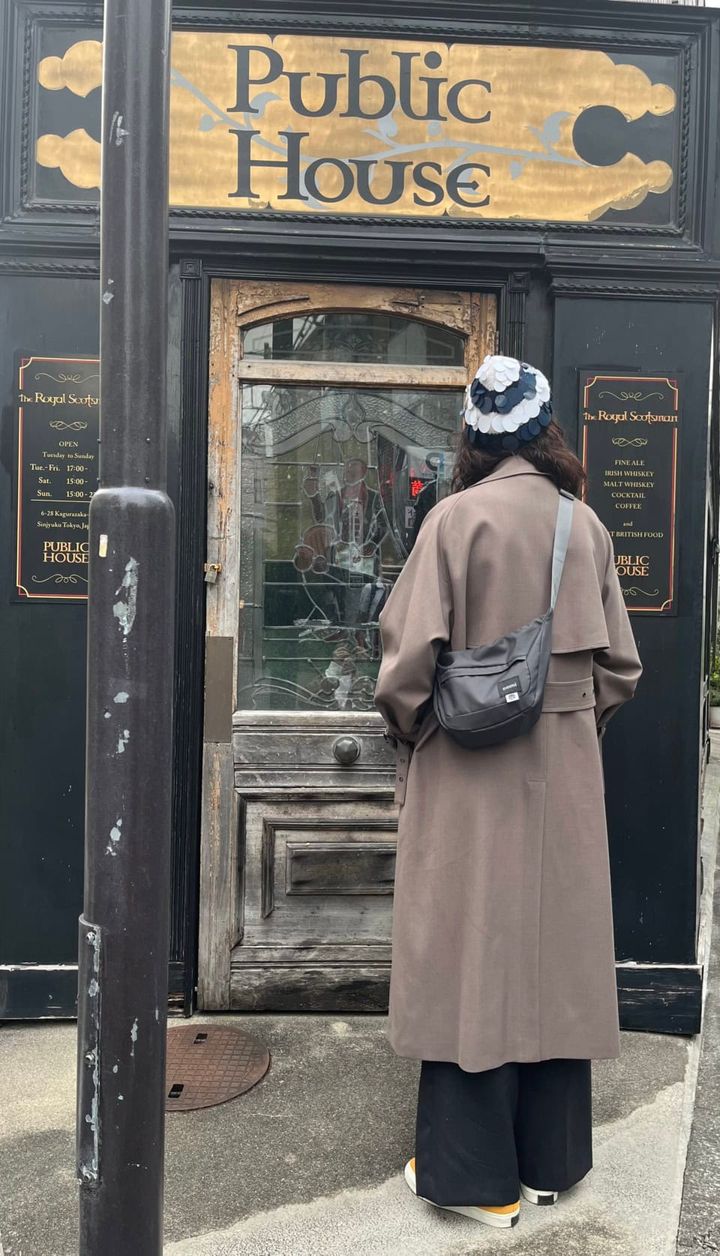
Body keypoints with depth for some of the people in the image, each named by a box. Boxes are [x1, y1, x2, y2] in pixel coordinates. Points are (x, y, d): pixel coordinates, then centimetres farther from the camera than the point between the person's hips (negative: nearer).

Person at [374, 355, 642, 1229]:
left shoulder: (457, 518, -10)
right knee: (554, 949, 14)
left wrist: (407, 732, 2)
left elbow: (412, 654, -15)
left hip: (470, 773, -4)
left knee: (474, 951, 6)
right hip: (565, 772, 4)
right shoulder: (585, 524, 1)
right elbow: (619, 665, 4)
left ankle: (476, 1171, 16)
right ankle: (549, 1159, 28)